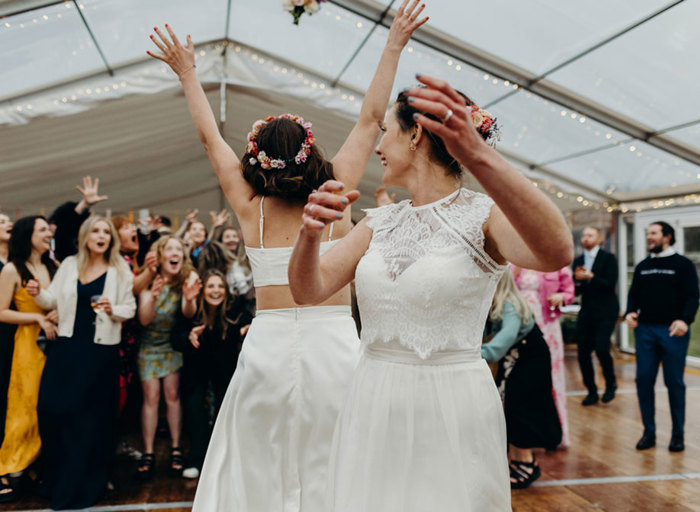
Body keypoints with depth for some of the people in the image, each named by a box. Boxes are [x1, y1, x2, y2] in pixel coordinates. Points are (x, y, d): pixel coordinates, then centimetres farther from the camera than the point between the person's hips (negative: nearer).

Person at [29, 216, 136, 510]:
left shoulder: (120, 270, -1)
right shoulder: (69, 265, 7)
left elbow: (130, 309, 1)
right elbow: (53, 300, 6)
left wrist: (112, 309, -18)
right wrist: (38, 293, -14)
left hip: (101, 351, -2)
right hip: (67, 346, 3)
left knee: (90, 416, 3)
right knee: (52, 408, 0)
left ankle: (79, 486, 20)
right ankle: (56, 478, 23)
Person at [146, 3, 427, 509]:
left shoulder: (251, 207, 0)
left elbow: (211, 136, 12)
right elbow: (371, 119, 3)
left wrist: (188, 73, 24)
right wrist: (393, 46, 11)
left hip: (269, 347, 1)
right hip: (334, 340, -1)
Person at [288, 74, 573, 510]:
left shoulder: (482, 215, -11)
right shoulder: (379, 223, 7)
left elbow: (556, 253, -32)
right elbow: (309, 290, 0)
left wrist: (480, 156, -44)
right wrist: (311, 233, -22)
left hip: (453, 411, -5)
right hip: (373, 411, 6)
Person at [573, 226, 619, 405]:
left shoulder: (608, 258, -3)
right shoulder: (578, 261, 11)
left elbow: (610, 285, -13)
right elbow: (576, 291, 10)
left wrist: (590, 277, -21)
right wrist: (577, 280, -11)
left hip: (605, 312, -5)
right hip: (586, 312, 5)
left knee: (601, 348, -17)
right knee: (583, 352, 1)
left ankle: (611, 384, 9)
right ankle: (592, 392, 15)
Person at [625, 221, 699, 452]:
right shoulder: (642, 266, 15)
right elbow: (634, 295, 17)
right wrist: (630, 313, -3)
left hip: (673, 331, -4)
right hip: (645, 330, 4)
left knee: (674, 382, 2)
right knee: (644, 380, 1)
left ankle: (678, 434, 13)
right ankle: (649, 431, 12)